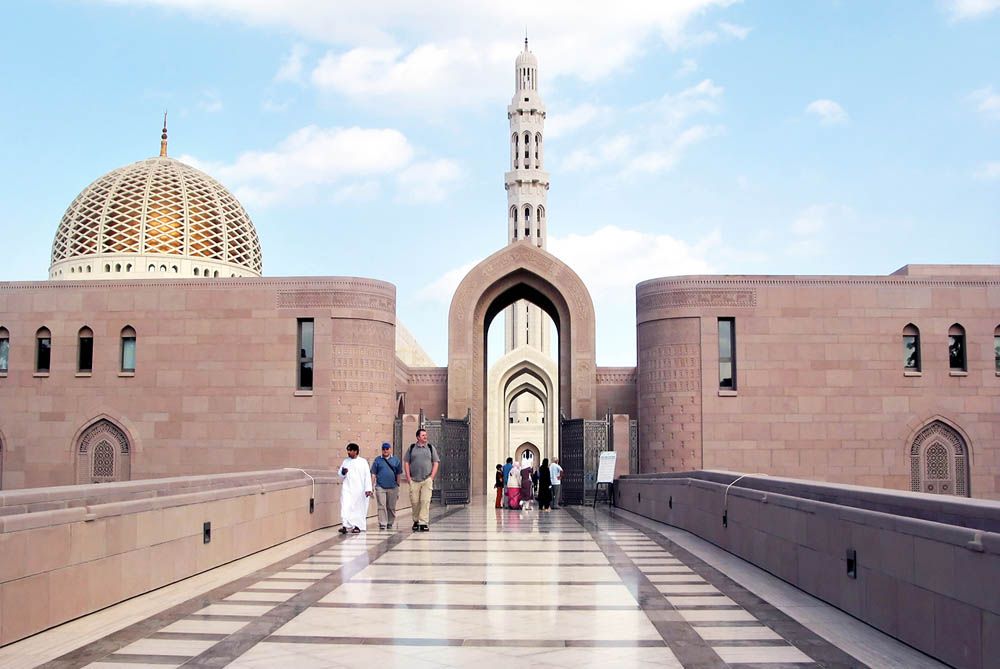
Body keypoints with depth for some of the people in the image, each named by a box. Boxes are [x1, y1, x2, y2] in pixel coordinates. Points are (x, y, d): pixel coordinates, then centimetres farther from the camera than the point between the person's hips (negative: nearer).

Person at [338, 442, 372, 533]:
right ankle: (344, 525, -16)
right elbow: (340, 475, 15)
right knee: (345, 506, -11)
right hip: (347, 488, 2)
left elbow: (367, 476, -1)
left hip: (359, 489, -2)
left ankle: (357, 526, 15)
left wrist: (368, 489, -8)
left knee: (359, 508, 3)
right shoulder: (345, 461, 11)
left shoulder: (363, 462, 2)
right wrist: (343, 473, -9)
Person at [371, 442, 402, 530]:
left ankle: (390, 524, 18)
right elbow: (373, 474, 7)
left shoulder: (396, 460, 7)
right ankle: (382, 524, -5)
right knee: (381, 507, -6)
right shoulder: (377, 460, 5)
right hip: (380, 487, -1)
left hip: (392, 487, 1)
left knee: (391, 507, 7)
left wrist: (398, 487, 8)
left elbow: (398, 474, 10)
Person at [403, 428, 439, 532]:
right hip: (414, 480, 0)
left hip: (427, 480, 0)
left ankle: (424, 523, -8)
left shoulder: (431, 448, 9)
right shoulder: (411, 448, 8)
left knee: (425, 501, -9)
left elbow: (436, 463, 9)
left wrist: (432, 477, -1)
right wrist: (408, 477, 0)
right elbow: (406, 462, 9)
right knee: (414, 501, 2)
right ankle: (416, 521, 19)